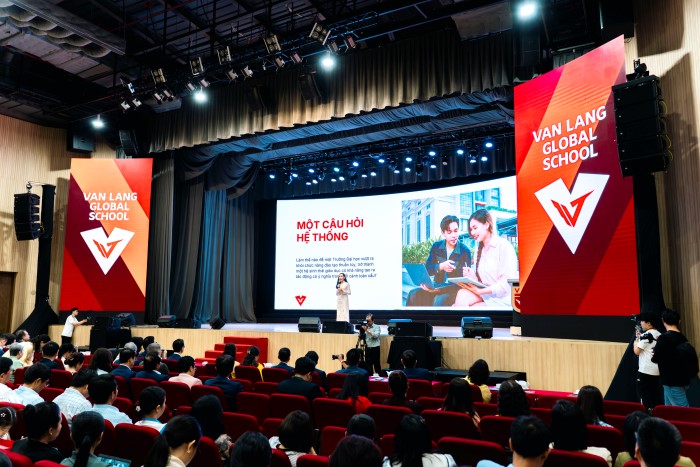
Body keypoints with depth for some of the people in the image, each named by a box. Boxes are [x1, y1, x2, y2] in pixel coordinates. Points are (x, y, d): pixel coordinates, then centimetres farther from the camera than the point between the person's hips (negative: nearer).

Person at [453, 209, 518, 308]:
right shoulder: (479, 250, 14)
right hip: (484, 294, 6)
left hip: (501, 299, -5)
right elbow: (479, 280, 13)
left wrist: (480, 291, -21)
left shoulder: (504, 245, -8)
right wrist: (471, 277, -10)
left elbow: (508, 282, -15)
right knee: (462, 295, -25)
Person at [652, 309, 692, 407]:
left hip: (672, 381, -8)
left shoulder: (664, 338, -16)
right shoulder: (682, 337, 7)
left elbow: (656, 359, -14)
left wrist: (653, 356, 7)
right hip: (682, 378, 8)